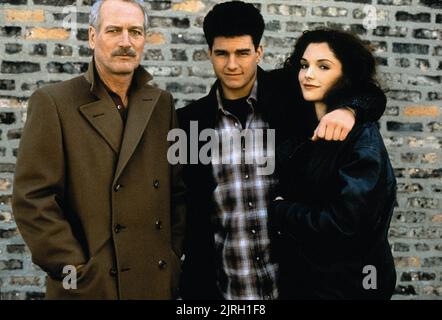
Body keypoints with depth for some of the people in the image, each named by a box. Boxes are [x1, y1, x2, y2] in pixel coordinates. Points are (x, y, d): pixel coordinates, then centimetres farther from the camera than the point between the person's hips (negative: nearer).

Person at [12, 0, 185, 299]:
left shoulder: (162, 104, 8)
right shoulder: (53, 102, -5)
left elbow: (178, 190, 12)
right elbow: (32, 199, -10)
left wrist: (174, 257, 3)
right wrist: (79, 271, -13)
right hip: (91, 287, -3)